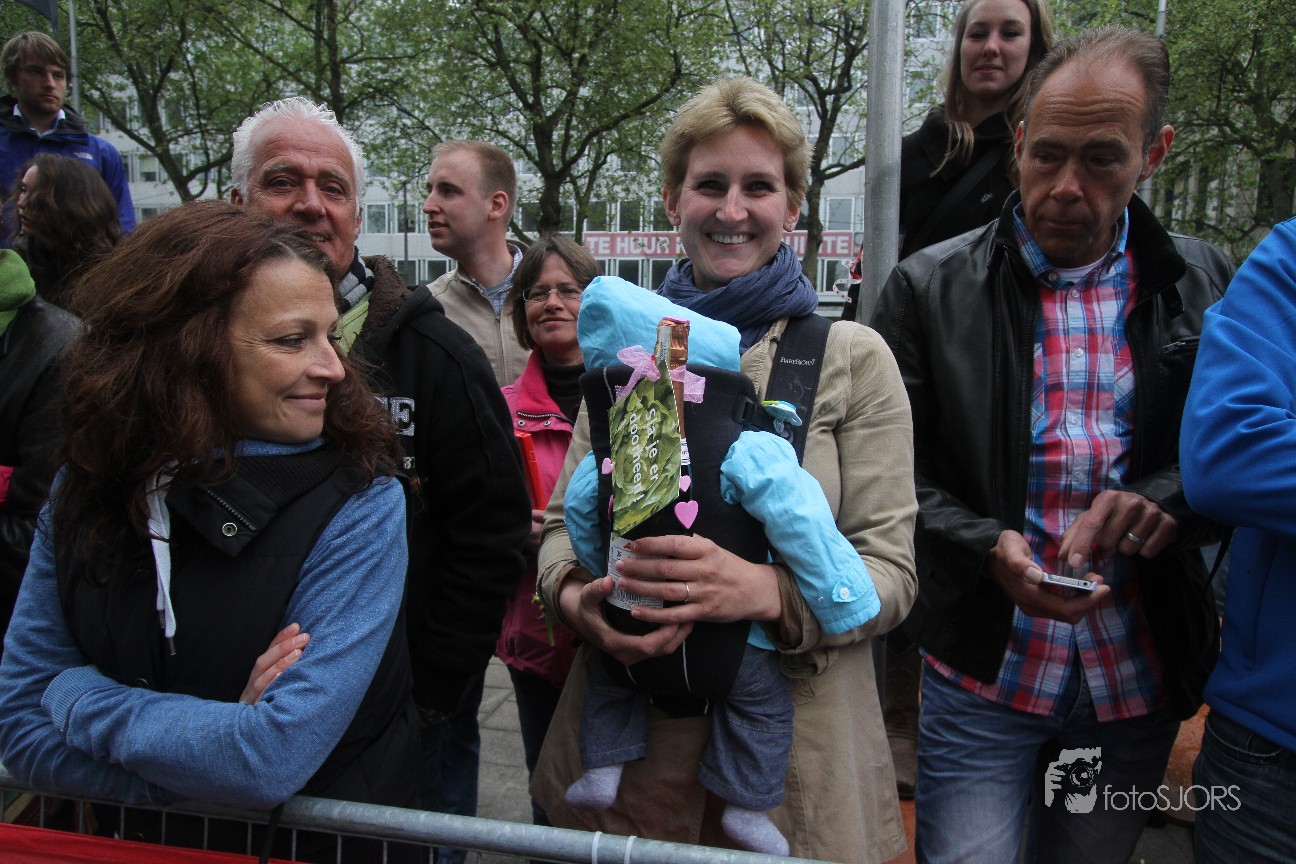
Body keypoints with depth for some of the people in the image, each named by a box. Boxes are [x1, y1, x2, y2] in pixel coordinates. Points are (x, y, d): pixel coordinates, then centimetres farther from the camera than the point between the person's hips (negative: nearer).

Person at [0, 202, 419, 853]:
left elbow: (278, 757, -24)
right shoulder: (88, 487, -5)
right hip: (141, 839, 3)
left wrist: (77, 696, -13)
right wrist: (218, 743, -19)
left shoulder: (360, 504, -18)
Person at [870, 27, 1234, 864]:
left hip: (1140, 678, 3)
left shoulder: (1202, 284, 2)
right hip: (983, 671, -2)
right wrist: (986, 546, -19)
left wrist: (1166, 497, -14)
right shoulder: (932, 286, -4)